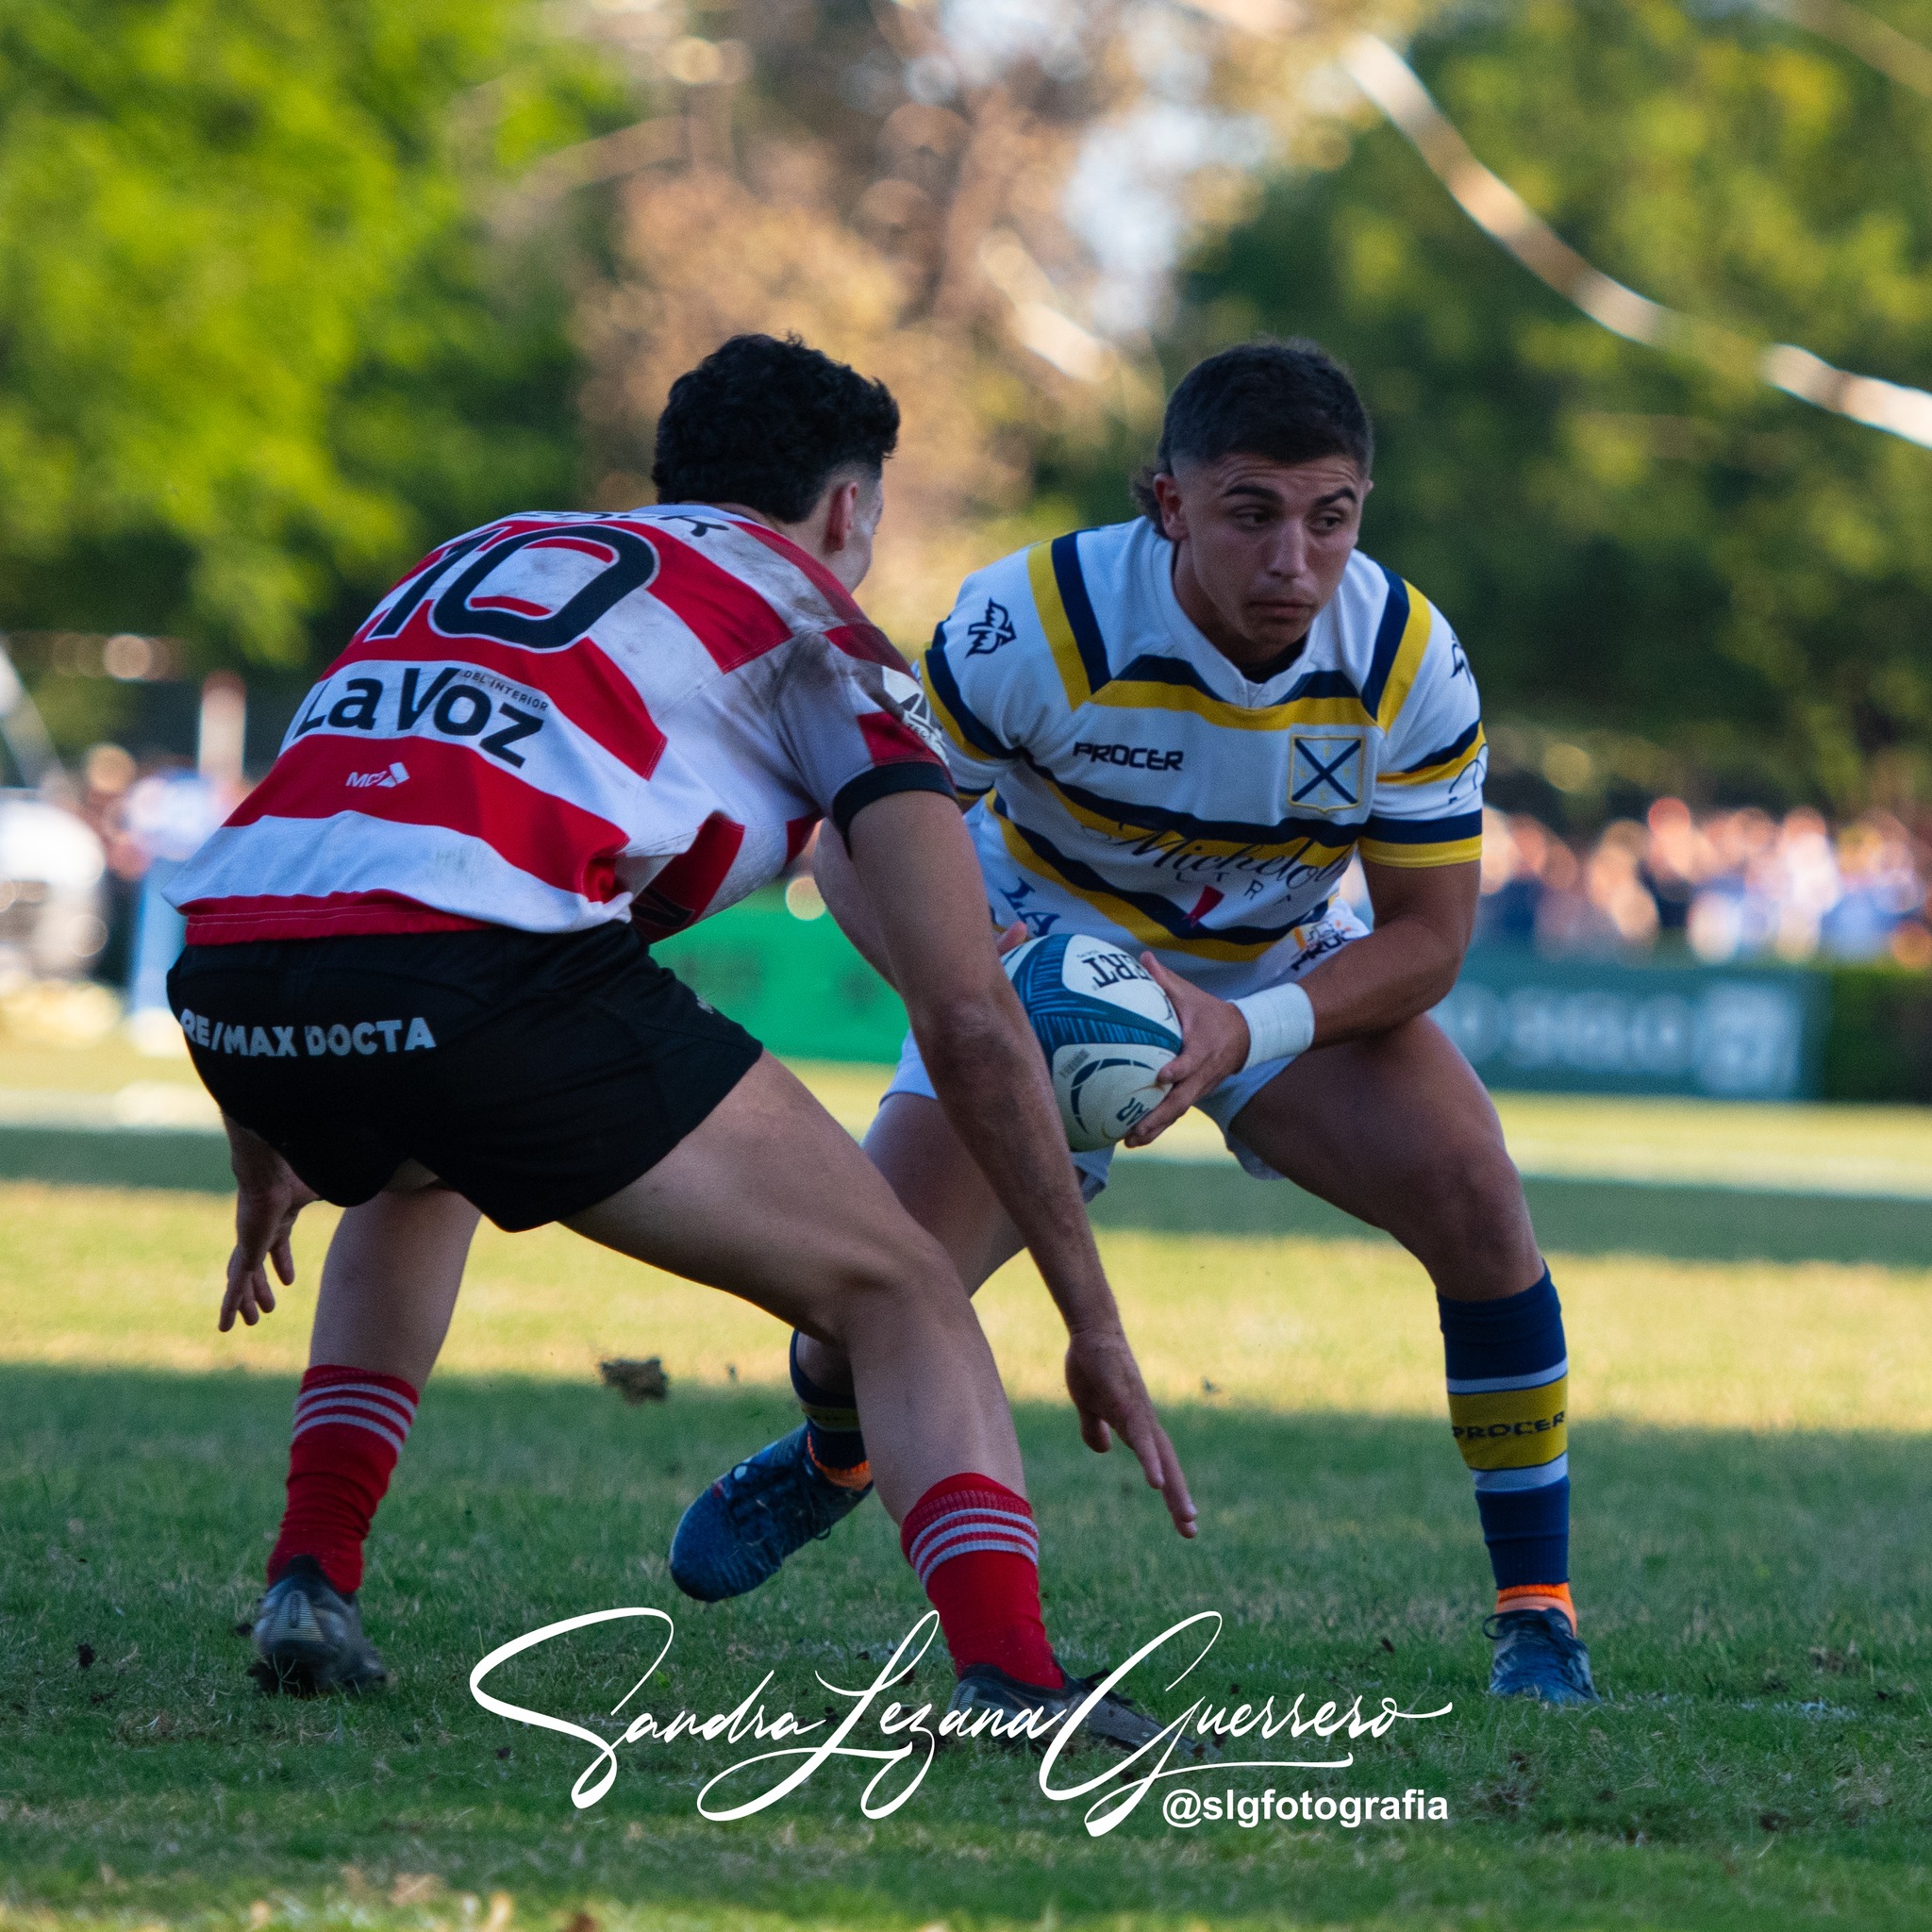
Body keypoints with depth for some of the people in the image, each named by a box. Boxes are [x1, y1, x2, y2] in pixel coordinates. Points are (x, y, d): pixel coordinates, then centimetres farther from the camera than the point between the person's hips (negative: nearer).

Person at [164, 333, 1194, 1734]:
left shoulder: (483, 556, 35)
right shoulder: (812, 627, 19)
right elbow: (966, 1012, 10)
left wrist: (265, 1168, 52)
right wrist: (1095, 1325, 15)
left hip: (227, 975, 6)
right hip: (488, 973, -6)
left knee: (414, 1185, 42)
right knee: (898, 1295, 8)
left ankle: (311, 1582, 28)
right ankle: (1013, 1679, -14)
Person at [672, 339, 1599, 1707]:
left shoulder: (1409, 659, -25)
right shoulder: (1038, 620, -31)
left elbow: (1429, 929, -17)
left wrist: (1247, 1029, -35)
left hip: (1284, 977, 1)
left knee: (1472, 1194, -24)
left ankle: (1538, 1606, -9)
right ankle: (828, 1455, 30)